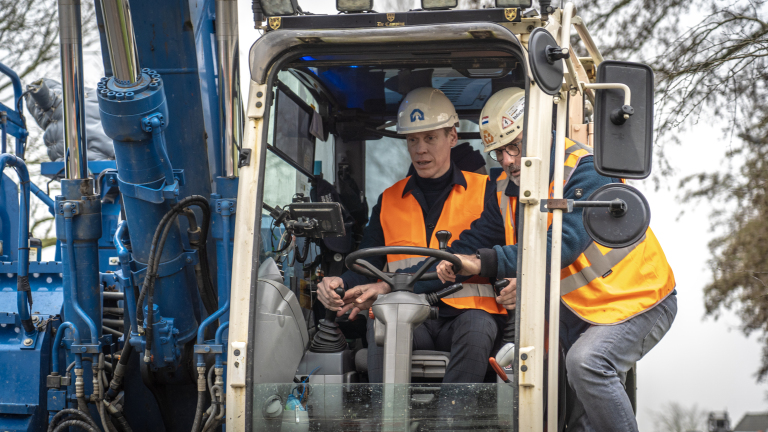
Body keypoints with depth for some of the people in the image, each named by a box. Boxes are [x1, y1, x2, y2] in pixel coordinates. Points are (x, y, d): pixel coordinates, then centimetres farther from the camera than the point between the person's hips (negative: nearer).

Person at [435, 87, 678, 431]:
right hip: (580, 313, 8)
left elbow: (562, 245, -34)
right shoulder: (508, 190, 4)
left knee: (586, 362, -32)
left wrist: (487, 262, -39)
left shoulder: (586, 171, -22)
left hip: (637, 302, -8)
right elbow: (475, 241, 6)